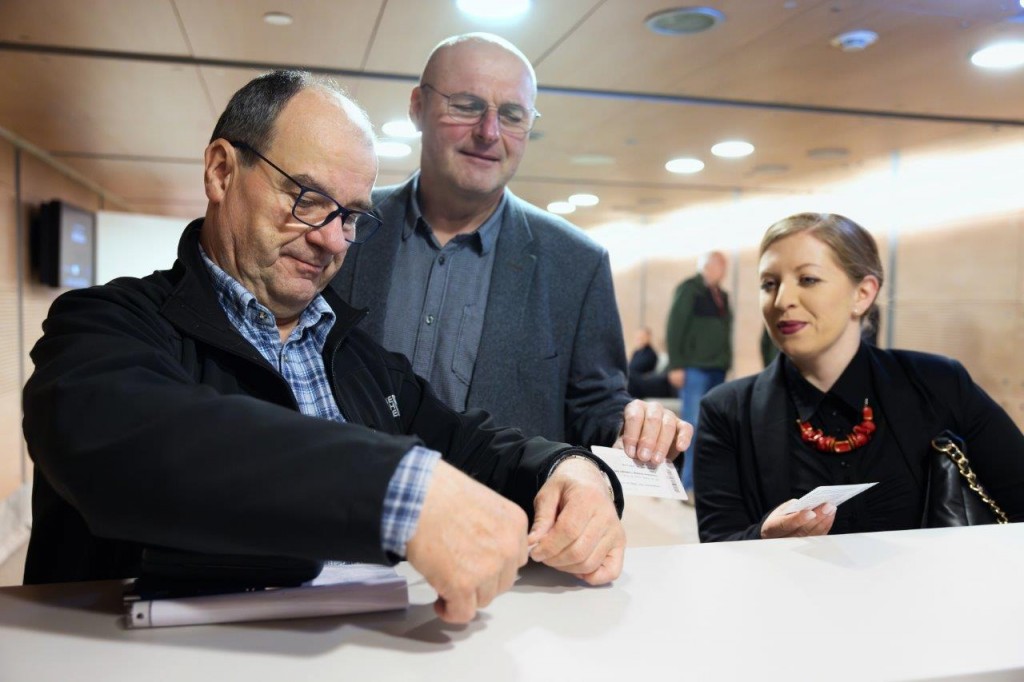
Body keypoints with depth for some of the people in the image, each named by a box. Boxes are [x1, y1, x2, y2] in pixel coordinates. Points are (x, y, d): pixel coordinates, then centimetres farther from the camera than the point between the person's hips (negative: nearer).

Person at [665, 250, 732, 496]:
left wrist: (725, 364, 12)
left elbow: (723, 331, 20)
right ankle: (688, 486, -4)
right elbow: (675, 328, -8)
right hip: (694, 368, -7)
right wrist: (676, 366, -14)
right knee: (692, 427, -8)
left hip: (717, 369, 7)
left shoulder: (721, 295, 19)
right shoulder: (688, 290, -2)